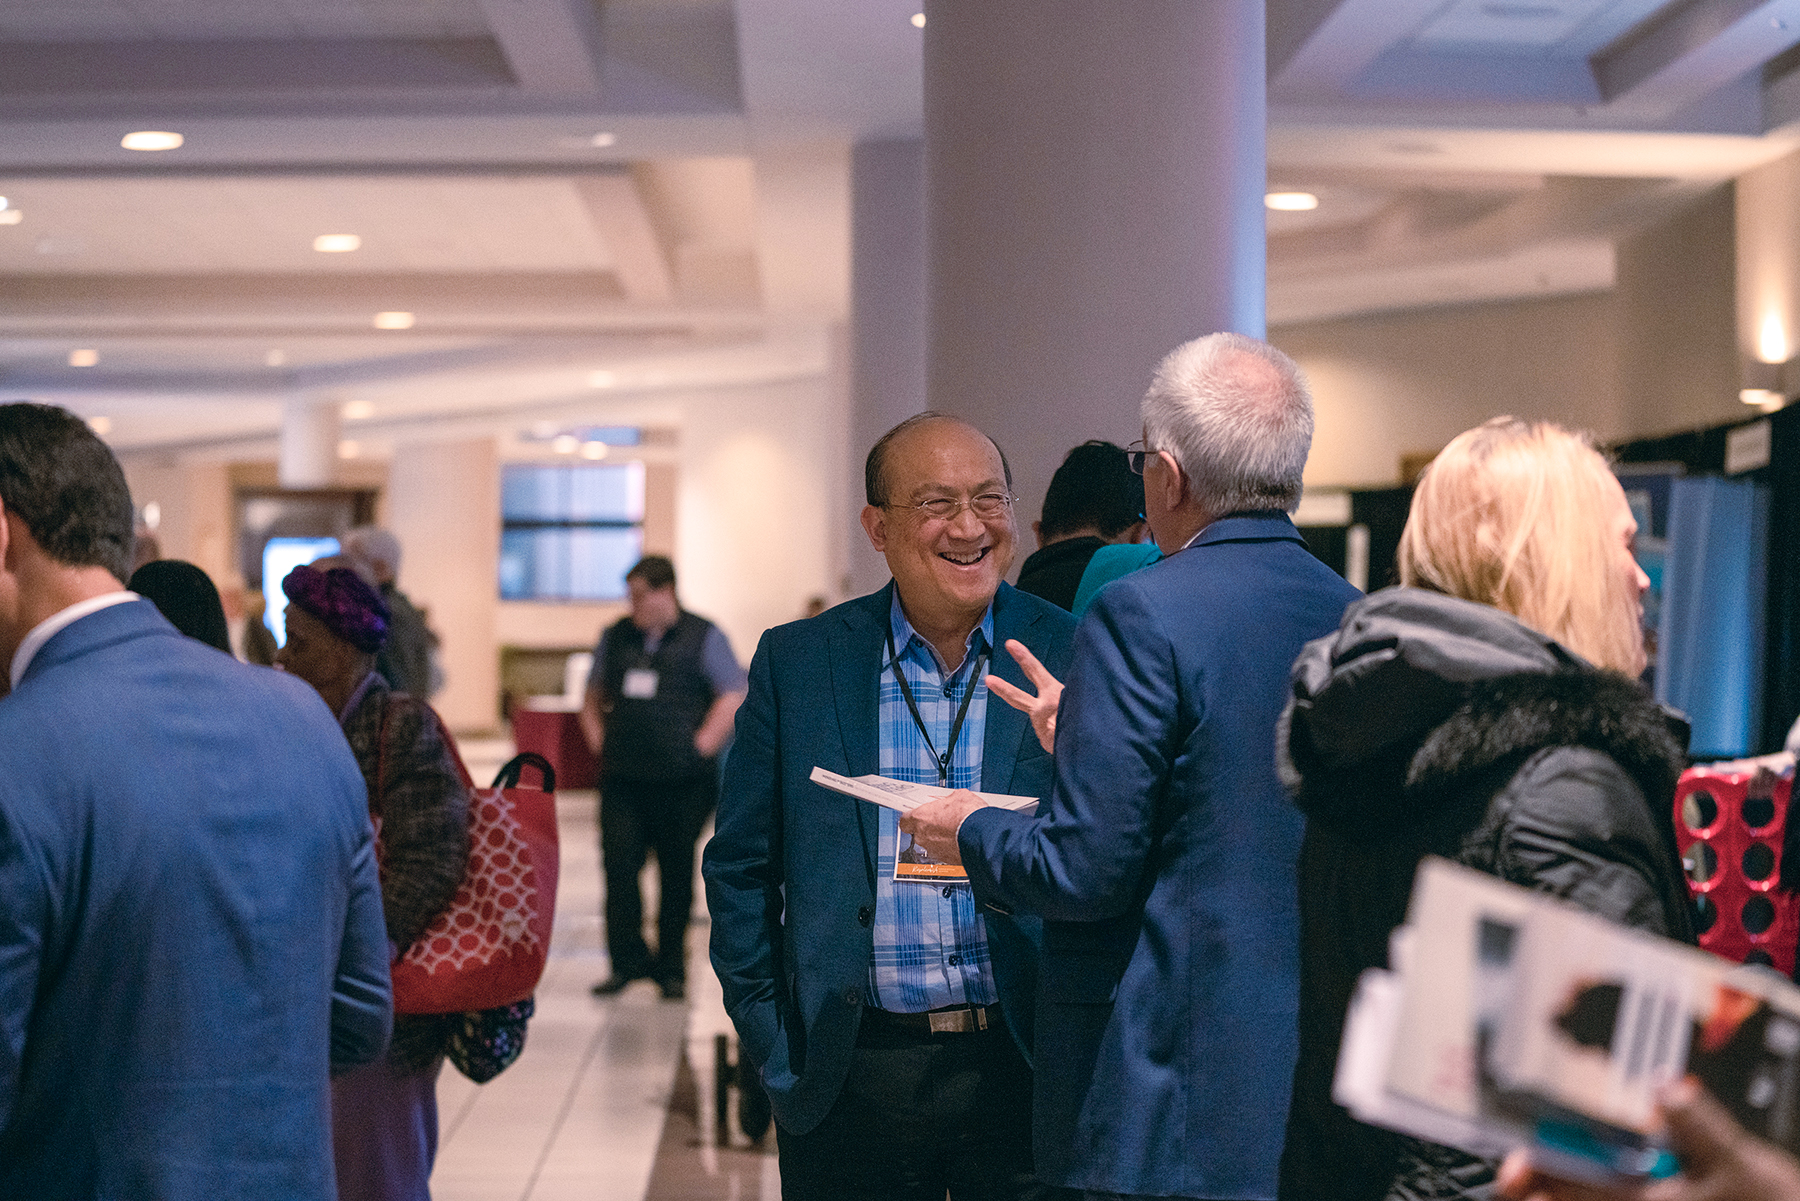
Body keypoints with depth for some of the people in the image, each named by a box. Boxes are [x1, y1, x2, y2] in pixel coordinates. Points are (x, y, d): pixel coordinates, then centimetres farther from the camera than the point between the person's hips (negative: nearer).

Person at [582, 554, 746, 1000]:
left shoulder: (703, 637, 1)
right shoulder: (617, 636, 14)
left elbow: (733, 697, -2)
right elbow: (594, 694, 25)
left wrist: (701, 746, -9)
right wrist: (598, 740, 10)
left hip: (682, 779, -3)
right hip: (622, 777, 3)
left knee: (676, 872, 4)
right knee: (619, 865, -5)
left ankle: (671, 968, 15)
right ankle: (627, 960, 5)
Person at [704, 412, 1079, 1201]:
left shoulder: (1073, 658, 0)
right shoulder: (797, 663, 3)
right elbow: (740, 866, 7)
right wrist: (774, 1050, 3)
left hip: (1027, 1076, 0)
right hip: (850, 1081, 1)